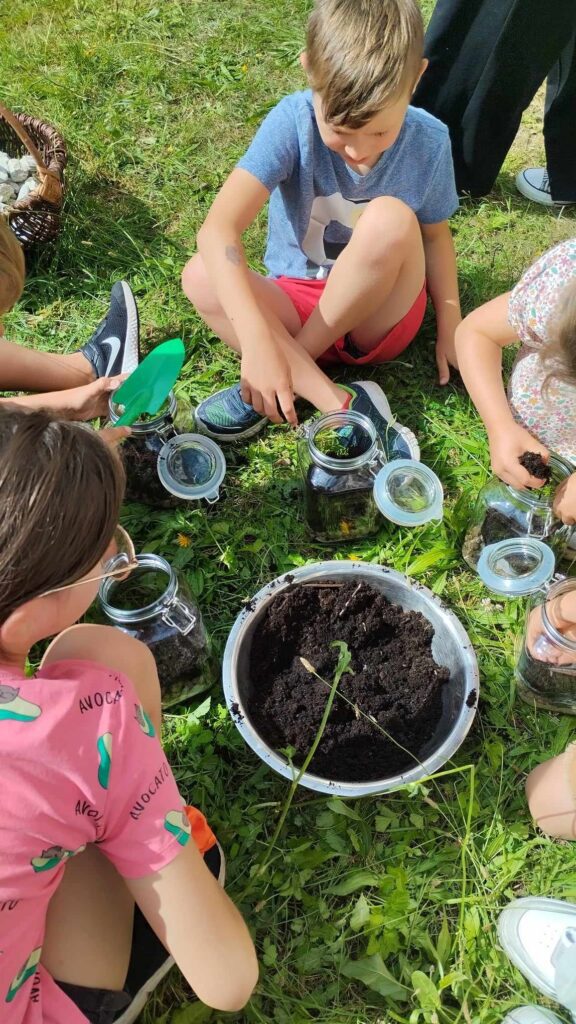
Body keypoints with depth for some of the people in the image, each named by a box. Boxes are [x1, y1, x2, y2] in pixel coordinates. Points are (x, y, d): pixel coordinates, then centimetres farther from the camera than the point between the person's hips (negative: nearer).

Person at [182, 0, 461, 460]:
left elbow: (434, 235, 5)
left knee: (391, 219, -31)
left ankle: (276, 382, -20)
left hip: (381, 315, 0)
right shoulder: (293, 121, -20)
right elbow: (219, 229, -32)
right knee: (201, 277, -28)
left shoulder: (428, 141, -12)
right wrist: (257, 339, -44)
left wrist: (450, 328, -4)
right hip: (295, 307, 0)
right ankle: (344, 407, -33)